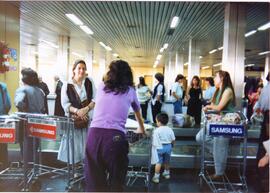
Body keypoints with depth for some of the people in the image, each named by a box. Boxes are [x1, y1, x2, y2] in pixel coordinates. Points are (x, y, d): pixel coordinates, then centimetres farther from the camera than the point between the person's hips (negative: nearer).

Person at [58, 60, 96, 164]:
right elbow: (65, 104, -3)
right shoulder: (67, 85, 1)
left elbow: (96, 99, 1)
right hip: (73, 119, -1)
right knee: (73, 143, 2)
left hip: (88, 118, 1)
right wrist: (77, 111, -19)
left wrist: (86, 109, -15)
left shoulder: (89, 82, 6)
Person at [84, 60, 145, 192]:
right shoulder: (130, 90, 15)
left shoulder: (101, 87, 18)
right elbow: (137, 112, 34)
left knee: (94, 180, 11)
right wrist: (141, 128, 53)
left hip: (94, 134, 2)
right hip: (115, 137, -2)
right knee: (116, 181, 12)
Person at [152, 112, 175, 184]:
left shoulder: (157, 130, -14)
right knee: (167, 161, 21)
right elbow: (173, 139, 3)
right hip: (168, 146, 5)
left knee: (158, 162, 1)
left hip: (160, 147, -5)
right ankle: (166, 173, 40)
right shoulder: (170, 129, -1)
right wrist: (171, 145, 19)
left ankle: (156, 177, 3)